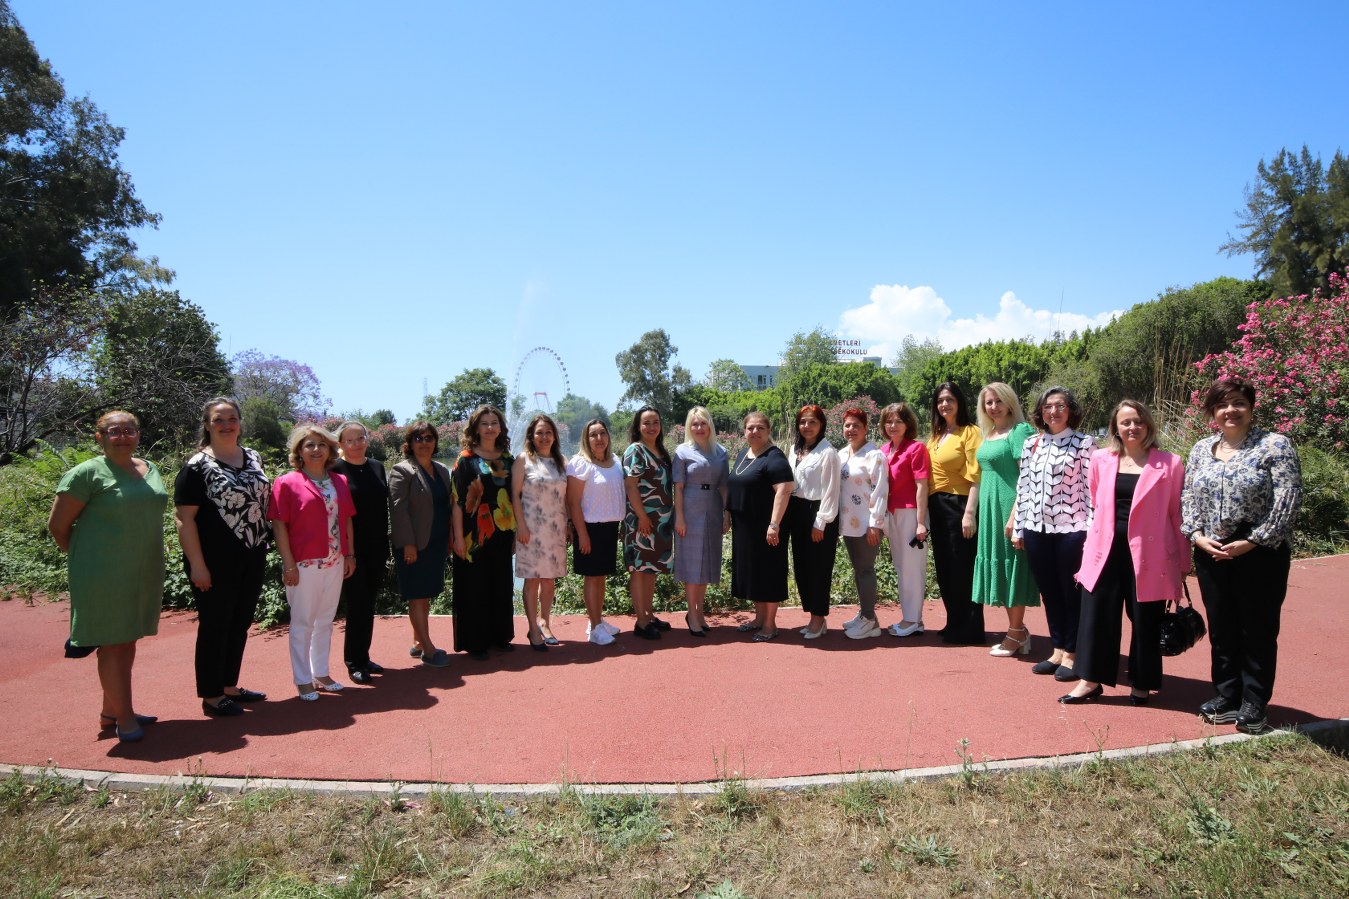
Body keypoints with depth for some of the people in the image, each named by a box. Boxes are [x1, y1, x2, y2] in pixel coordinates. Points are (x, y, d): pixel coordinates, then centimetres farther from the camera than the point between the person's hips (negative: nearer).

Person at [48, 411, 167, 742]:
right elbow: (57, 525, -5)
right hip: (106, 575, -6)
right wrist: (84, 558, 2)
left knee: (127, 641, 14)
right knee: (112, 643, 0)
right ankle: (124, 717, 8)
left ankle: (110, 712, 27)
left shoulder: (151, 470, 10)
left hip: (143, 574, 7)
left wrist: (149, 561, 13)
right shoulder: (88, 473, -9)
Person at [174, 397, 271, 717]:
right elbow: (183, 517, -14)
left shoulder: (253, 458, 9)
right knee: (215, 626, 4)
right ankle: (211, 696, 16)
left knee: (240, 624, 15)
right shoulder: (197, 466, -11)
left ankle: (230, 686, 29)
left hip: (253, 559, 7)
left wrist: (263, 545, 13)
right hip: (216, 562, -6)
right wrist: (197, 565, -18)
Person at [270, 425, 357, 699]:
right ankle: (303, 680, 15)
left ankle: (321, 674, 26)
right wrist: (288, 563, -14)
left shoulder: (340, 482, 9)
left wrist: (350, 554, 7)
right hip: (304, 564, -5)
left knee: (325, 621, 15)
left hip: (335, 563, 5)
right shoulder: (287, 483, -6)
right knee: (302, 623, 5)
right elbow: (279, 524, -10)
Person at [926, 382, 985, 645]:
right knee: (944, 569, 14)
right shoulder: (935, 436, 14)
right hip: (937, 507, 8)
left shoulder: (969, 432, -8)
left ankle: (971, 630, 9)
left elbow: (975, 476, -15)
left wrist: (970, 513, -20)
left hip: (959, 505, -8)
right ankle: (954, 624, 26)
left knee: (964, 569, -1)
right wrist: (926, 509, 8)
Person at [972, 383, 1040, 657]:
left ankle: (1016, 633, 9)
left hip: (1009, 507, -8)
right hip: (989, 509, 8)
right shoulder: (987, 435, 14)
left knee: (1013, 565, -1)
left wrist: (1015, 514, -22)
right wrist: (977, 512, 14)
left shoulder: (1020, 430, -9)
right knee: (999, 566, 11)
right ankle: (1019, 631, 21)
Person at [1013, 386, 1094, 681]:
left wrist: (1092, 532, -12)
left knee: (1072, 593, 5)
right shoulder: (1032, 445, 10)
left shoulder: (1084, 444, -3)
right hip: (1036, 530, 5)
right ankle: (1057, 651, 24)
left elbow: (1092, 489, -7)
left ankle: (1071, 654, 17)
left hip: (1071, 530, -5)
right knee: (1049, 593, 12)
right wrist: (1018, 528, 10)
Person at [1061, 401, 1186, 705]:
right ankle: (1090, 680, 19)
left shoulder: (1169, 464, -2)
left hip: (1147, 554, -2)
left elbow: (1177, 515, 0)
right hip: (1106, 551, 2)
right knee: (1096, 614, 6)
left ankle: (1141, 685, 26)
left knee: (1145, 621, 8)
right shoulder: (1101, 460, 5)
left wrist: (1183, 564, 2)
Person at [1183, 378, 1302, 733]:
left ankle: (1254, 703, 18)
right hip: (1211, 554, 5)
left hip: (1260, 555, -4)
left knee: (1258, 630, 5)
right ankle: (1226, 695, 25)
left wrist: (1251, 542, -15)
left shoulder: (1274, 445, -5)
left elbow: (1288, 500, -11)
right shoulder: (1201, 450, 10)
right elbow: (1189, 498, 11)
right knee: (1221, 628, 12)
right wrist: (1197, 535, -6)